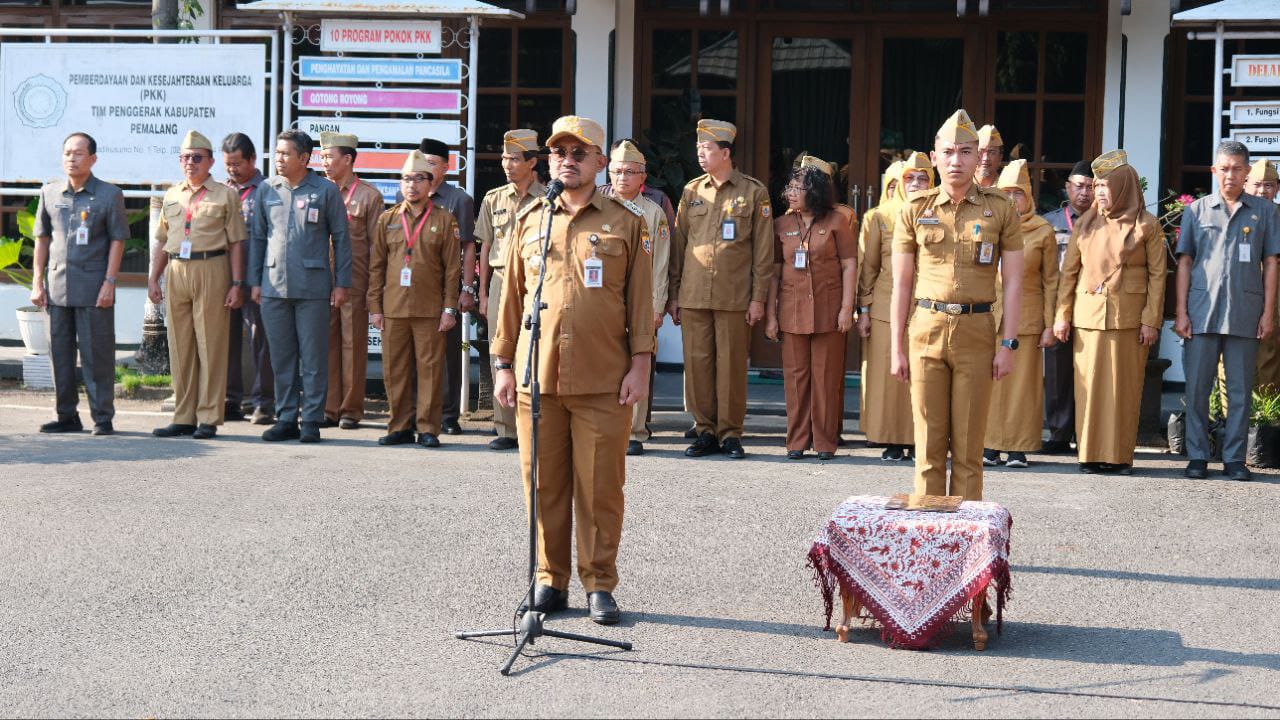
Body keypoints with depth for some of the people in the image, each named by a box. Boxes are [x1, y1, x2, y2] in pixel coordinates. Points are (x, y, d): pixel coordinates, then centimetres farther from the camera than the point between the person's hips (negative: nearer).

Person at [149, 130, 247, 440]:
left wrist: (236, 284, -7)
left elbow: (236, 243, 0)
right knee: (179, 346, 7)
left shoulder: (225, 195, 4)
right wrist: (153, 279, 12)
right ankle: (184, 417, 14)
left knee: (211, 345, -3)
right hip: (176, 272, 5)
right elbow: (163, 242, 20)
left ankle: (209, 418, 2)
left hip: (211, 270, -5)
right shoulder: (171, 196, 17)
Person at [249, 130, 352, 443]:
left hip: (313, 286, -3)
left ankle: (311, 420, 6)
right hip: (274, 285, 3)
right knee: (281, 357, 7)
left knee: (313, 357, -1)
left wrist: (342, 283, -1)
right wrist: (255, 281, 9)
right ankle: (286, 419, 14)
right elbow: (258, 237, 14)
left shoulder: (326, 191, 0)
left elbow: (341, 238, 3)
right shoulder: (267, 189, 9)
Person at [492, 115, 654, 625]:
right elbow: (512, 297, 14)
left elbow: (640, 301, 3)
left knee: (601, 487, 1)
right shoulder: (529, 222, 12)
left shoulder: (626, 225, 5)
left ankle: (599, 586, 11)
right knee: (544, 486, 6)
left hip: (603, 382, -2)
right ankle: (550, 581, 17)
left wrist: (639, 366, -4)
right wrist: (503, 363, 9)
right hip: (537, 378, 2)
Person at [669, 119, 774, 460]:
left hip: (735, 297, -3)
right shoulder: (692, 191, 11)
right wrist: (672, 294, 9)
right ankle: (706, 431, 12)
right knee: (697, 363, 3)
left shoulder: (754, 192, 2)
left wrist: (758, 297, -4)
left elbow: (763, 250, 1)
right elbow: (678, 244, 13)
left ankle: (730, 433, 10)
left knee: (732, 365, 1)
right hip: (693, 295, 3)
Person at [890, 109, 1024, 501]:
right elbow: (901, 284, 7)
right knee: (929, 443, 4)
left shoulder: (1000, 210, 3)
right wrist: (896, 348, 3)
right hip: (926, 330, 1)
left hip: (976, 333, -1)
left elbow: (1013, 282, 3)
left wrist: (1008, 345, -4)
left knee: (968, 444, 3)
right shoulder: (914, 210, 5)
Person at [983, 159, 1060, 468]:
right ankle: (990, 446, 5)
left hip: (1026, 319, -1)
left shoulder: (1043, 232, 6)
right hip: (988, 317, 1)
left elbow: (1051, 281, 6)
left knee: (1022, 382, -1)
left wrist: (1050, 324, 0)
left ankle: (1018, 448, 5)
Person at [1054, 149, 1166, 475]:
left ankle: (1120, 454, 7)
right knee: (1089, 384, 1)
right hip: (1088, 315, 2)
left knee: (1125, 385, 1)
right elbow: (1068, 272, 10)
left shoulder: (1146, 225, 2)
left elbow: (1157, 275, 0)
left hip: (1129, 318, -2)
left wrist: (1151, 320, -6)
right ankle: (1090, 453, 7)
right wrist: (1062, 315, 4)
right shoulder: (1085, 223, 10)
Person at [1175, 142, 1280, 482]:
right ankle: (1197, 456, 10)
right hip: (1202, 313, 0)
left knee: (1240, 391, 4)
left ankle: (1235, 458, 10)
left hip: (1245, 315, 0)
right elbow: (1184, 262, 8)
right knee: (1197, 388, 2)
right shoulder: (1197, 210, 9)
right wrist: (1181, 312, 0)